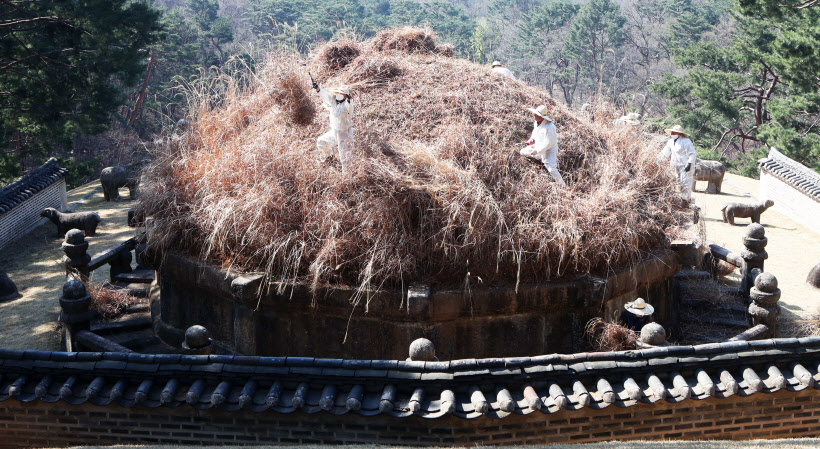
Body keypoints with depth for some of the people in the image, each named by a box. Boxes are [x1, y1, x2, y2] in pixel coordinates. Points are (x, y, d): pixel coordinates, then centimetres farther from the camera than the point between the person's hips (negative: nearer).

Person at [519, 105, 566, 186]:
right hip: (538, 146, 9)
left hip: (549, 150, -9)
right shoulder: (536, 123, -4)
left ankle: (563, 186, -8)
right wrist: (531, 140, 9)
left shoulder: (550, 127, -30)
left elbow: (548, 143, -27)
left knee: (551, 169, -19)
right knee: (523, 152, 18)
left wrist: (537, 151, -25)